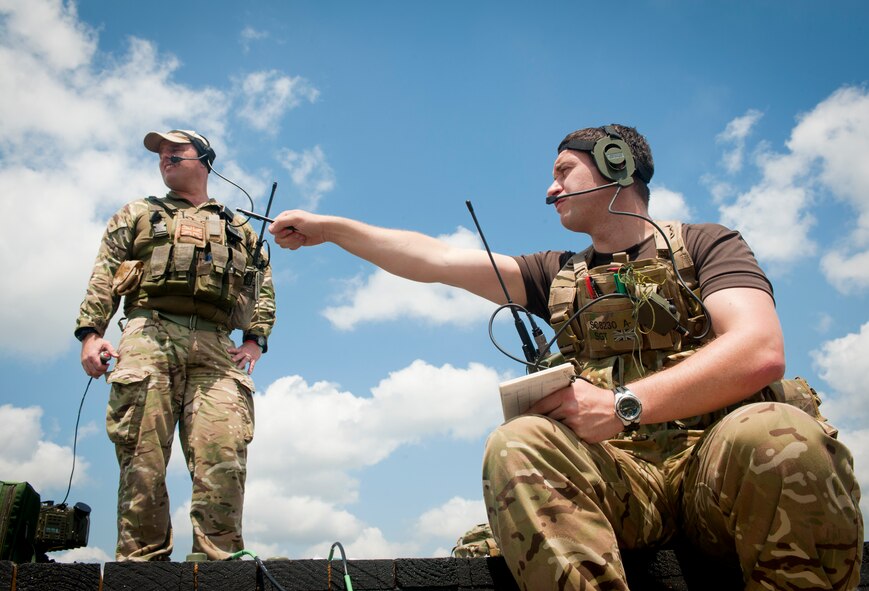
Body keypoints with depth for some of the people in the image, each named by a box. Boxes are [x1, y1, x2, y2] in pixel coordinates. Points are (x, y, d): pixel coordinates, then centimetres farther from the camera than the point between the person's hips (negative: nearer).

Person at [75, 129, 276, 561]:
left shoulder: (238, 228, 27)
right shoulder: (138, 215, 26)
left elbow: (262, 287, 20)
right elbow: (103, 276, 15)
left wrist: (255, 339, 4)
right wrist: (90, 331, 0)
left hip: (215, 347, 0)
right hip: (148, 336, 0)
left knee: (222, 456, -14)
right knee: (143, 455, -9)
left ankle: (218, 562, -13)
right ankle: (141, 560, -5)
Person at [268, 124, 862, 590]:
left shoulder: (704, 245, 10)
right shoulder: (558, 275, 23)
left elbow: (760, 352, -9)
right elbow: (434, 259, 22)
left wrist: (625, 404, -18)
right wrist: (328, 227, 22)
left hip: (719, 455, -2)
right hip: (622, 473, 3)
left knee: (777, 436, -36)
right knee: (515, 445, -27)